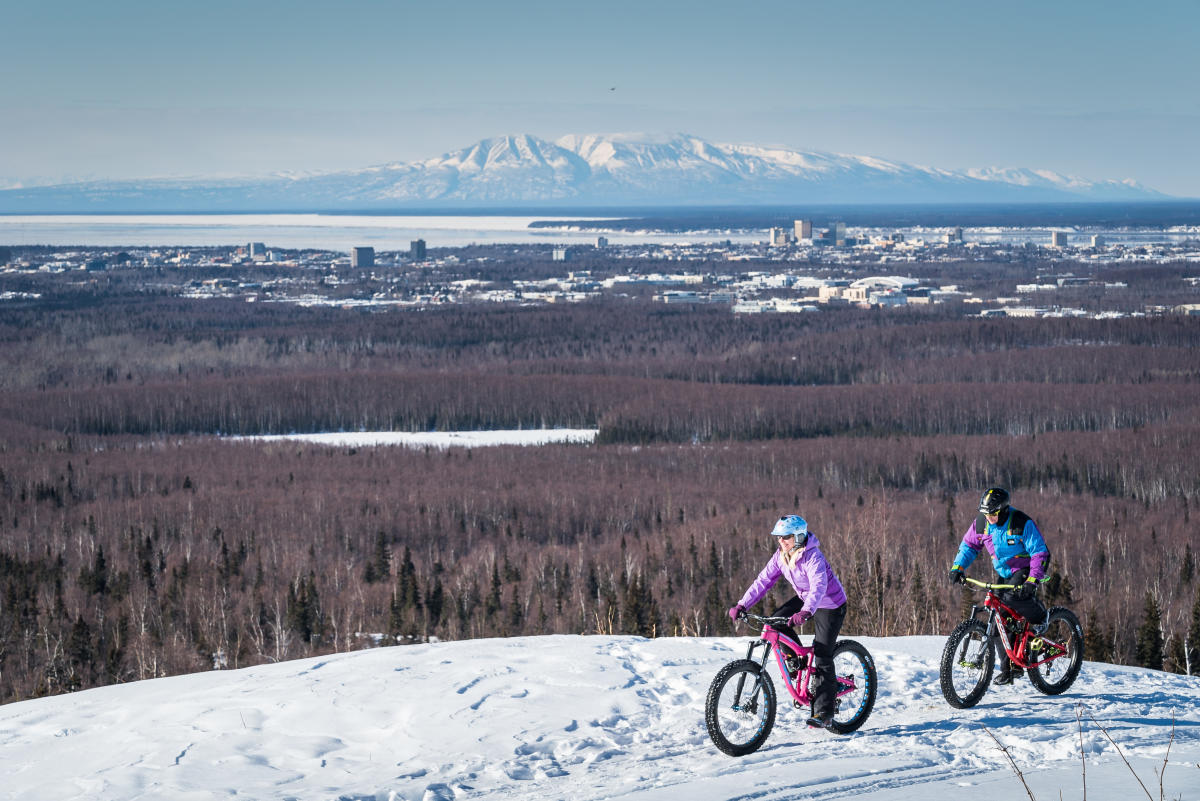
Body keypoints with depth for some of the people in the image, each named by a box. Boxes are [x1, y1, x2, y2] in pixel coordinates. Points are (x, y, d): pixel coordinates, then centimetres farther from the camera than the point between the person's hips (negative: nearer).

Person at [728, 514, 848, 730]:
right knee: (775, 621, -12)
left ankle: (824, 713, -6)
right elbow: (764, 580, -9)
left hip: (830, 605, -8)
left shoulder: (812, 557, -31)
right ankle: (798, 662, 9)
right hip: (804, 598, 8)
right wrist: (742, 605, -19)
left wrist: (806, 612, -60)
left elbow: (819, 586, -44)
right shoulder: (781, 556, -8)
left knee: (822, 656, -11)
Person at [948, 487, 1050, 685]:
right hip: (1004, 574, 6)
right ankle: (1009, 668, 6)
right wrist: (958, 567, -8)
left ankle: (1039, 615, -5)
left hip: (1025, 570, -6)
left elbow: (1040, 553, -23)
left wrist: (1033, 581, -35)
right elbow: (969, 545, 8)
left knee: (1013, 597, -35)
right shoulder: (981, 523, -7)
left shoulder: (1022, 523, -23)